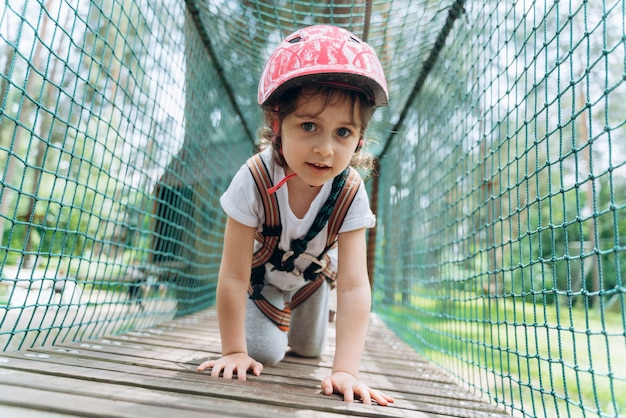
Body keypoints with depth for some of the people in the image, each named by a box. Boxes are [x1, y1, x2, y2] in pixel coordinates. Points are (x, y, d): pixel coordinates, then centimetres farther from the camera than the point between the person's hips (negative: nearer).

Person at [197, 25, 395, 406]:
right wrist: (234, 351, -26)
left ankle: (288, 326, 52)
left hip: (311, 275, 3)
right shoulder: (253, 181, -39)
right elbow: (233, 277, -31)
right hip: (260, 275, -2)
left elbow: (354, 285, -36)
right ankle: (266, 324, 26)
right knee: (264, 354, -9)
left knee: (309, 350, 17)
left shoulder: (351, 194, -34)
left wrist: (346, 370, -41)